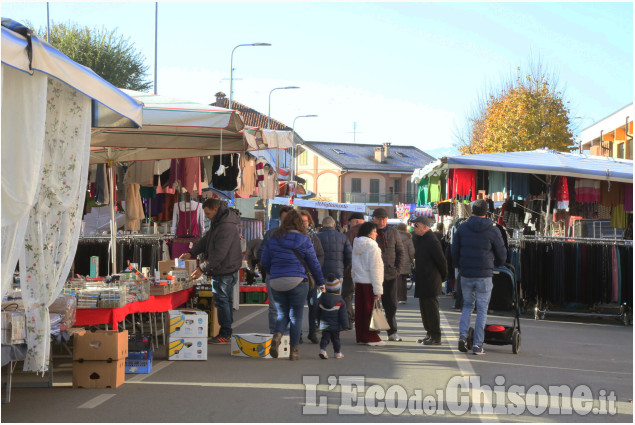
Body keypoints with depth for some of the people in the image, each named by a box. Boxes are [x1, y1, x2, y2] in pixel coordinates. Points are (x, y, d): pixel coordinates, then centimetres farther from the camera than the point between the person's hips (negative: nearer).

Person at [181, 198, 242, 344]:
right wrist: (191, 253, 3)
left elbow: (219, 254, -26)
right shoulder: (217, 223, 11)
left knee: (222, 301, -4)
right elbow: (206, 240, 17)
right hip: (222, 271, 10)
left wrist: (202, 268, -22)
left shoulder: (226, 227, -24)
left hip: (225, 271, -10)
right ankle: (226, 333, 23)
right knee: (225, 301, 15)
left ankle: (225, 335, 3)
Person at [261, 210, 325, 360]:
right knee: (296, 316, 6)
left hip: (276, 282, 2)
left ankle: (277, 336, -11)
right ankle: (294, 350, 6)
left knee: (282, 314, 16)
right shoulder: (304, 241, -2)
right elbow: (314, 264, 3)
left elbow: (264, 262, 7)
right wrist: (321, 282, 16)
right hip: (297, 282, -2)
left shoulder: (273, 239, 3)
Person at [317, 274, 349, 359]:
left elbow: (318, 313, 10)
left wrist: (319, 322, 22)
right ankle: (338, 353, 18)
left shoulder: (322, 299, 1)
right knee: (335, 339, 10)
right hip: (335, 326, -2)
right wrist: (345, 326, -3)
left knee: (325, 337, 4)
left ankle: (322, 349, -17)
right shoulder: (340, 301, -10)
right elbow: (343, 315, -9)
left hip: (324, 326, 2)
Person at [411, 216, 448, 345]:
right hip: (422, 281, 10)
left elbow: (442, 261, -15)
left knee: (431, 309, -6)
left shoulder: (432, 241, -17)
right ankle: (430, 334, 23)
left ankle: (436, 338, -1)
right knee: (424, 309, 15)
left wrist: (442, 277, -2)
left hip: (430, 282, -10)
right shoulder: (420, 240, 14)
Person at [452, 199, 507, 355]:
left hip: (466, 275, 2)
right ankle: (477, 345, 2)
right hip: (484, 276, -2)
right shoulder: (493, 231, -4)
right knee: (482, 309, 4)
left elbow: (454, 253, 4)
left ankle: (462, 335, 3)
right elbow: (502, 256, 2)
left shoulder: (462, 228, 2)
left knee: (467, 305, 19)